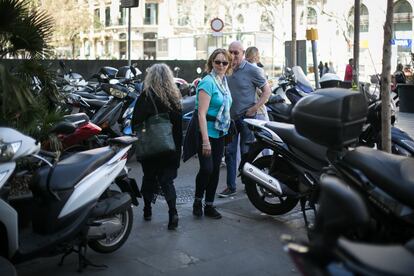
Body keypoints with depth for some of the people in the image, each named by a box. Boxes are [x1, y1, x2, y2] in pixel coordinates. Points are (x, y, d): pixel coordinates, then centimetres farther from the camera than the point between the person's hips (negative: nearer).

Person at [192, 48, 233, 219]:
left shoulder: (224, 82, 11)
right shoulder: (208, 82, -13)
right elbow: (202, 114, -19)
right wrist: (206, 141, -24)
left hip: (220, 133, 8)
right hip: (206, 132, -8)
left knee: (215, 170, 10)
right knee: (206, 168, -15)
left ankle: (209, 206, 20)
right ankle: (197, 201, 8)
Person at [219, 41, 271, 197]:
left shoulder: (251, 70, -8)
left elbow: (267, 91, -4)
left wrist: (255, 108, -13)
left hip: (246, 118, -5)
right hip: (229, 118, 5)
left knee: (246, 152, 2)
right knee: (229, 152, 6)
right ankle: (231, 187, 13)